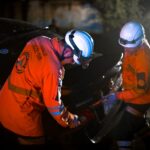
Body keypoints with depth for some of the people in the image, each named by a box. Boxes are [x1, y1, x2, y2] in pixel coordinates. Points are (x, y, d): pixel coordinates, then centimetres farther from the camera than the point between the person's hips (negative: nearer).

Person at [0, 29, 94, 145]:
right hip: (21, 113, -8)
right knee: (35, 141, 11)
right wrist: (69, 121, -2)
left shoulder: (39, 41, -6)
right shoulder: (52, 68, -28)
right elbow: (53, 103, -18)